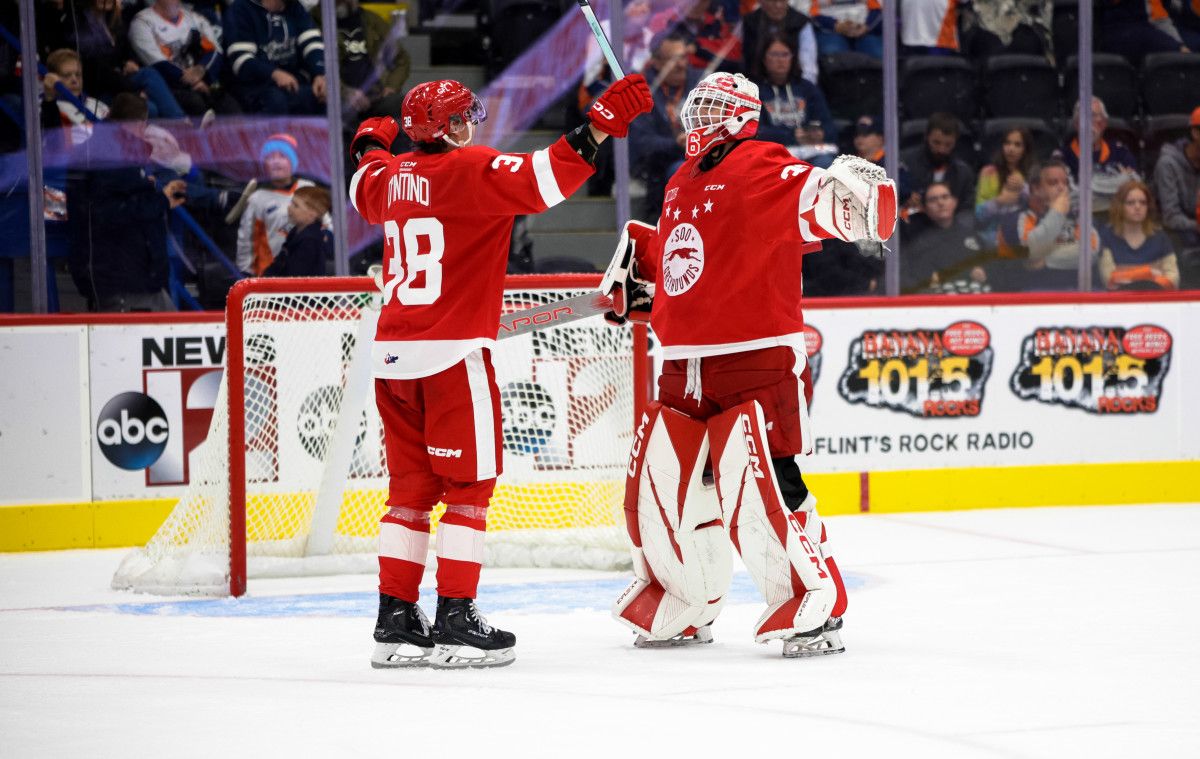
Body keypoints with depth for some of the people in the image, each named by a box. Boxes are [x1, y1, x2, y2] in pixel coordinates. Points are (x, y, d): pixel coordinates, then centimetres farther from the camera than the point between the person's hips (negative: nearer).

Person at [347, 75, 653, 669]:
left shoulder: (392, 176, 12)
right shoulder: (472, 170, -10)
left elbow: (365, 190, 35)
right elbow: (540, 182, -25)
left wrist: (369, 146, 55)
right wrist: (600, 127, -26)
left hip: (395, 353, 7)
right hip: (453, 352, -7)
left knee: (412, 486, 13)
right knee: (468, 486, 0)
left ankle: (395, 620, 12)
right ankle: (455, 623, -3)